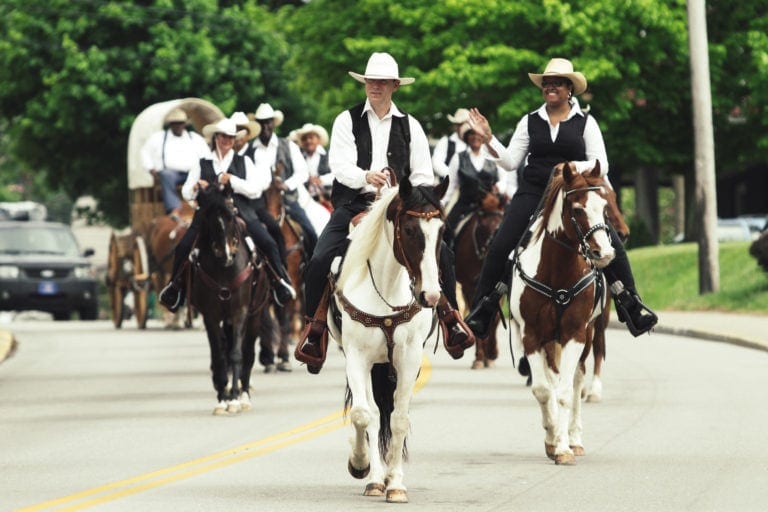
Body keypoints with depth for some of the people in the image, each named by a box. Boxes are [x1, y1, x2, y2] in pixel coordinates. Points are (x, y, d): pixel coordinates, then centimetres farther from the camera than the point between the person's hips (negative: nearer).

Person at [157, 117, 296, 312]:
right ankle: (175, 285, 2)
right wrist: (195, 187, -12)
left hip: (240, 213, -1)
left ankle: (279, 282, -1)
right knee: (182, 248, -17)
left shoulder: (244, 162, 11)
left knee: (268, 244, -19)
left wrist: (232, 180, -13)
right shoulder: (202, 164, 14)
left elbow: (255, 190, -1)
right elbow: (186, 193, 11)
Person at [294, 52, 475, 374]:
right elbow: (340, 166, -11)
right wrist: (366, 177, -32)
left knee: (442, 254, -16)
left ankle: (450, 318, 3)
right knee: (320, 262, -20)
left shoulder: (409, 126, 10)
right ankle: (315, 329, -1)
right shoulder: (347, 121, 3)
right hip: (354, 206, -1)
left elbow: (423, 176, 8)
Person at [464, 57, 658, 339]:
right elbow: (510, 161, 8)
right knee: (500, 247, -12)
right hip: (533, 194, 1)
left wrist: (576, 168, -18)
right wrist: (488, 138, -4)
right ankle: (481, 311, -1)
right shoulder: (530, 122, 8)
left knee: (612, 244, -16)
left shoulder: (585, 123, 3)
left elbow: (601, 165, 0)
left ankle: (631, 306, -3)